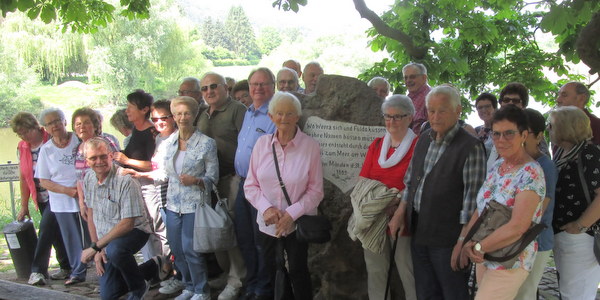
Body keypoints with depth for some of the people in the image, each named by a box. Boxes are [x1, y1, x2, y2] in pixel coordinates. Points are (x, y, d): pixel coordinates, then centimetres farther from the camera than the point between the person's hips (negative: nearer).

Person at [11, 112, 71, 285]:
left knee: (46, 229, -14)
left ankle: (38, 270, -9)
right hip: (41, 198, 6)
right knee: (56, 232, 11)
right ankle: (66, 267, 20)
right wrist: (24, 206, 10)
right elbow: (23, 178, 9)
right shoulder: (22, 147, 6)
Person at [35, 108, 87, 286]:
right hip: (62, 203, 1)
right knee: (72, 238, 9)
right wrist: (67, 190, -13)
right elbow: (44, 181, 3)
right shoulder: (46, 150, 2)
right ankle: (77, 272, 25)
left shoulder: (80, 140, -2)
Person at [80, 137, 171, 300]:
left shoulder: (126, 180, -24)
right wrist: (98, 249, -4)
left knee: (114, 250, -41)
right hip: (107, 239, 7)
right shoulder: (88, 180, -2)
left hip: (133, 231, -7)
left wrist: (95, 247, -23)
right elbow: (91, 216, 5)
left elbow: (127, 223, -26)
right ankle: (154, 266, 26)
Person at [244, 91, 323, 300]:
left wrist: (292, 213, -16)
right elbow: (251, 185, 1)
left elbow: (316, 190, -9)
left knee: (298, 272, 5)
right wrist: (266, 208, -14)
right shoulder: (262, 143, -3)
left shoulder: (310, 146, -11)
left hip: (298, 224, -3)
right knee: (273, 271, 18)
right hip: (268, 223, 3)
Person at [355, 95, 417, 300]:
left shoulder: (417, 145, -5)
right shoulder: (376, 145, 14)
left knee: (406, 270, -1)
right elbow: (363, 180, 11)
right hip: (374, 217, 5)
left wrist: (398, 200, -22)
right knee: (375, 269, 9)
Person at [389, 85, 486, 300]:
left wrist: (463, 242, -19)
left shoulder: (471, 147, -13)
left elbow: (472, 199, -17)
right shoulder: (423, 140, 10)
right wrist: (400, 213, 10)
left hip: (447, 239, -7)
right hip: (418, 234, 7)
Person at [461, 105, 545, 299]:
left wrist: (478, 247, -17)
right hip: (484, 257, 7)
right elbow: (480, 209, 7)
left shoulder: (531, 174, -17)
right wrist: (468, 241, -10)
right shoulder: (496, 167, 7)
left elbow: (517, 227, -25)